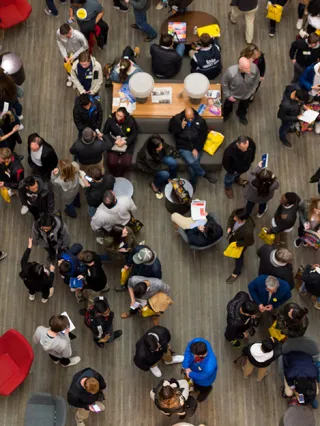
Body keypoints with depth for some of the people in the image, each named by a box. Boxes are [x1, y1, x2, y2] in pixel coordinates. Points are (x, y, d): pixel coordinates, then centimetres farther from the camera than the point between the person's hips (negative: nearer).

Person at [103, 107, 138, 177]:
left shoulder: (131, 120, -17)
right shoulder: (110, 119, -17)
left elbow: (134, 134, -4)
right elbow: (105, 133, -4)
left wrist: (125, 141, -18)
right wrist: (115, 141, -17)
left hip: (127, 143, 0)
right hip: (113, 142, 0)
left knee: (126, 163, -19)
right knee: (111, 162, -18)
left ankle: (118, 176, 12)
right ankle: (114, 176, 15)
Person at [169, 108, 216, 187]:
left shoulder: (200, 121, -3)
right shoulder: (177, 119, -4)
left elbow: (203, 136, -1)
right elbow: (171, 129, 4)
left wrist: (196, 148, -11)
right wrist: (180, 127, -15)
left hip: (196, 147, 1)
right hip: (183, 147, 0)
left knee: (192, 166, -22)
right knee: (191, 162, -29)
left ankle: (192, 184, 1)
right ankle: (205, 174, -7)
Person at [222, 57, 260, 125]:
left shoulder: (254, 68, -36)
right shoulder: (230, 72, -44)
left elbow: (256, 79, -12)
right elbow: (224, 84, -22)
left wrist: (252, 90, -2)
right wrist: (228, 95, -13)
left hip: (247, 94, 2)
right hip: (233, 93, -2)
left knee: (244, 106, 34)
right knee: (228, 104, 32)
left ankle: (241, 114, 69)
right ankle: (226, 113, 68)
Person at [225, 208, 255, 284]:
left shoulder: (248, 231, -50)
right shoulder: (235, 213, -35)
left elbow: (250, 242, -28)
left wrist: (238, 244, -20)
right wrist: (229, 227, -22)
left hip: (240, 243, -4)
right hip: (233, 236, 4)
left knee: (239, 257, 25)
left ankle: (236, 273, 55)